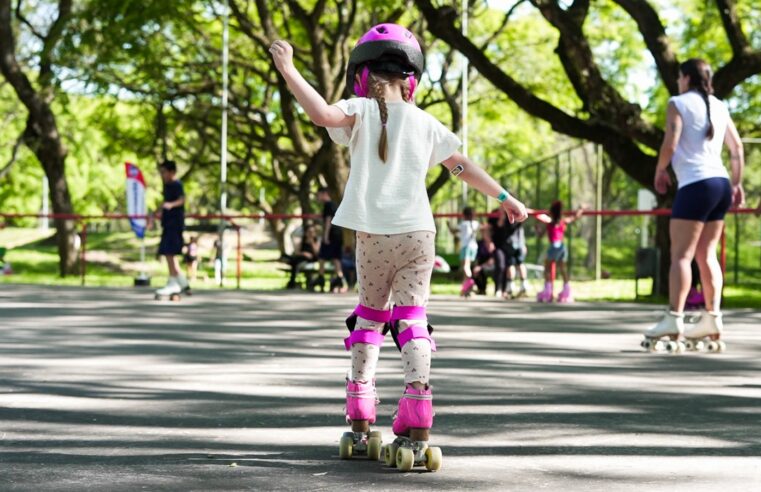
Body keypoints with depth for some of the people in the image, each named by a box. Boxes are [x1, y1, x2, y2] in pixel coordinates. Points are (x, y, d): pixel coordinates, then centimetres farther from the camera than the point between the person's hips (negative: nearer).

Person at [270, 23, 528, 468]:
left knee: (370, 316, 16)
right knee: (412, 321, 0)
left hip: (374, 235, -1)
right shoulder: (426, 123, 9)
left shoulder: (361, 112, -1)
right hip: (418, 233, 1)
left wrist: (289, 71, -16)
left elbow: (323, 114, -21)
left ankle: (360, 424, 18)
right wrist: (505, 198, 26)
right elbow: (463, 167, 15)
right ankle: (417, 429, -15)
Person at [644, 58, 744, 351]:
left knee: (681, 255, -9)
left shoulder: (679, 103, -2)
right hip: (721, 183, 7)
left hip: (695, 184, -7)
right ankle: (712, 318, 5)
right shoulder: (719, 106, 16)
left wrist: (659, 171, 4)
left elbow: (670, 144, -12)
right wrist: (737, 183, 20)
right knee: (706, 255, 10)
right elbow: (737, 148, 15)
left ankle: (674, 318, -16)